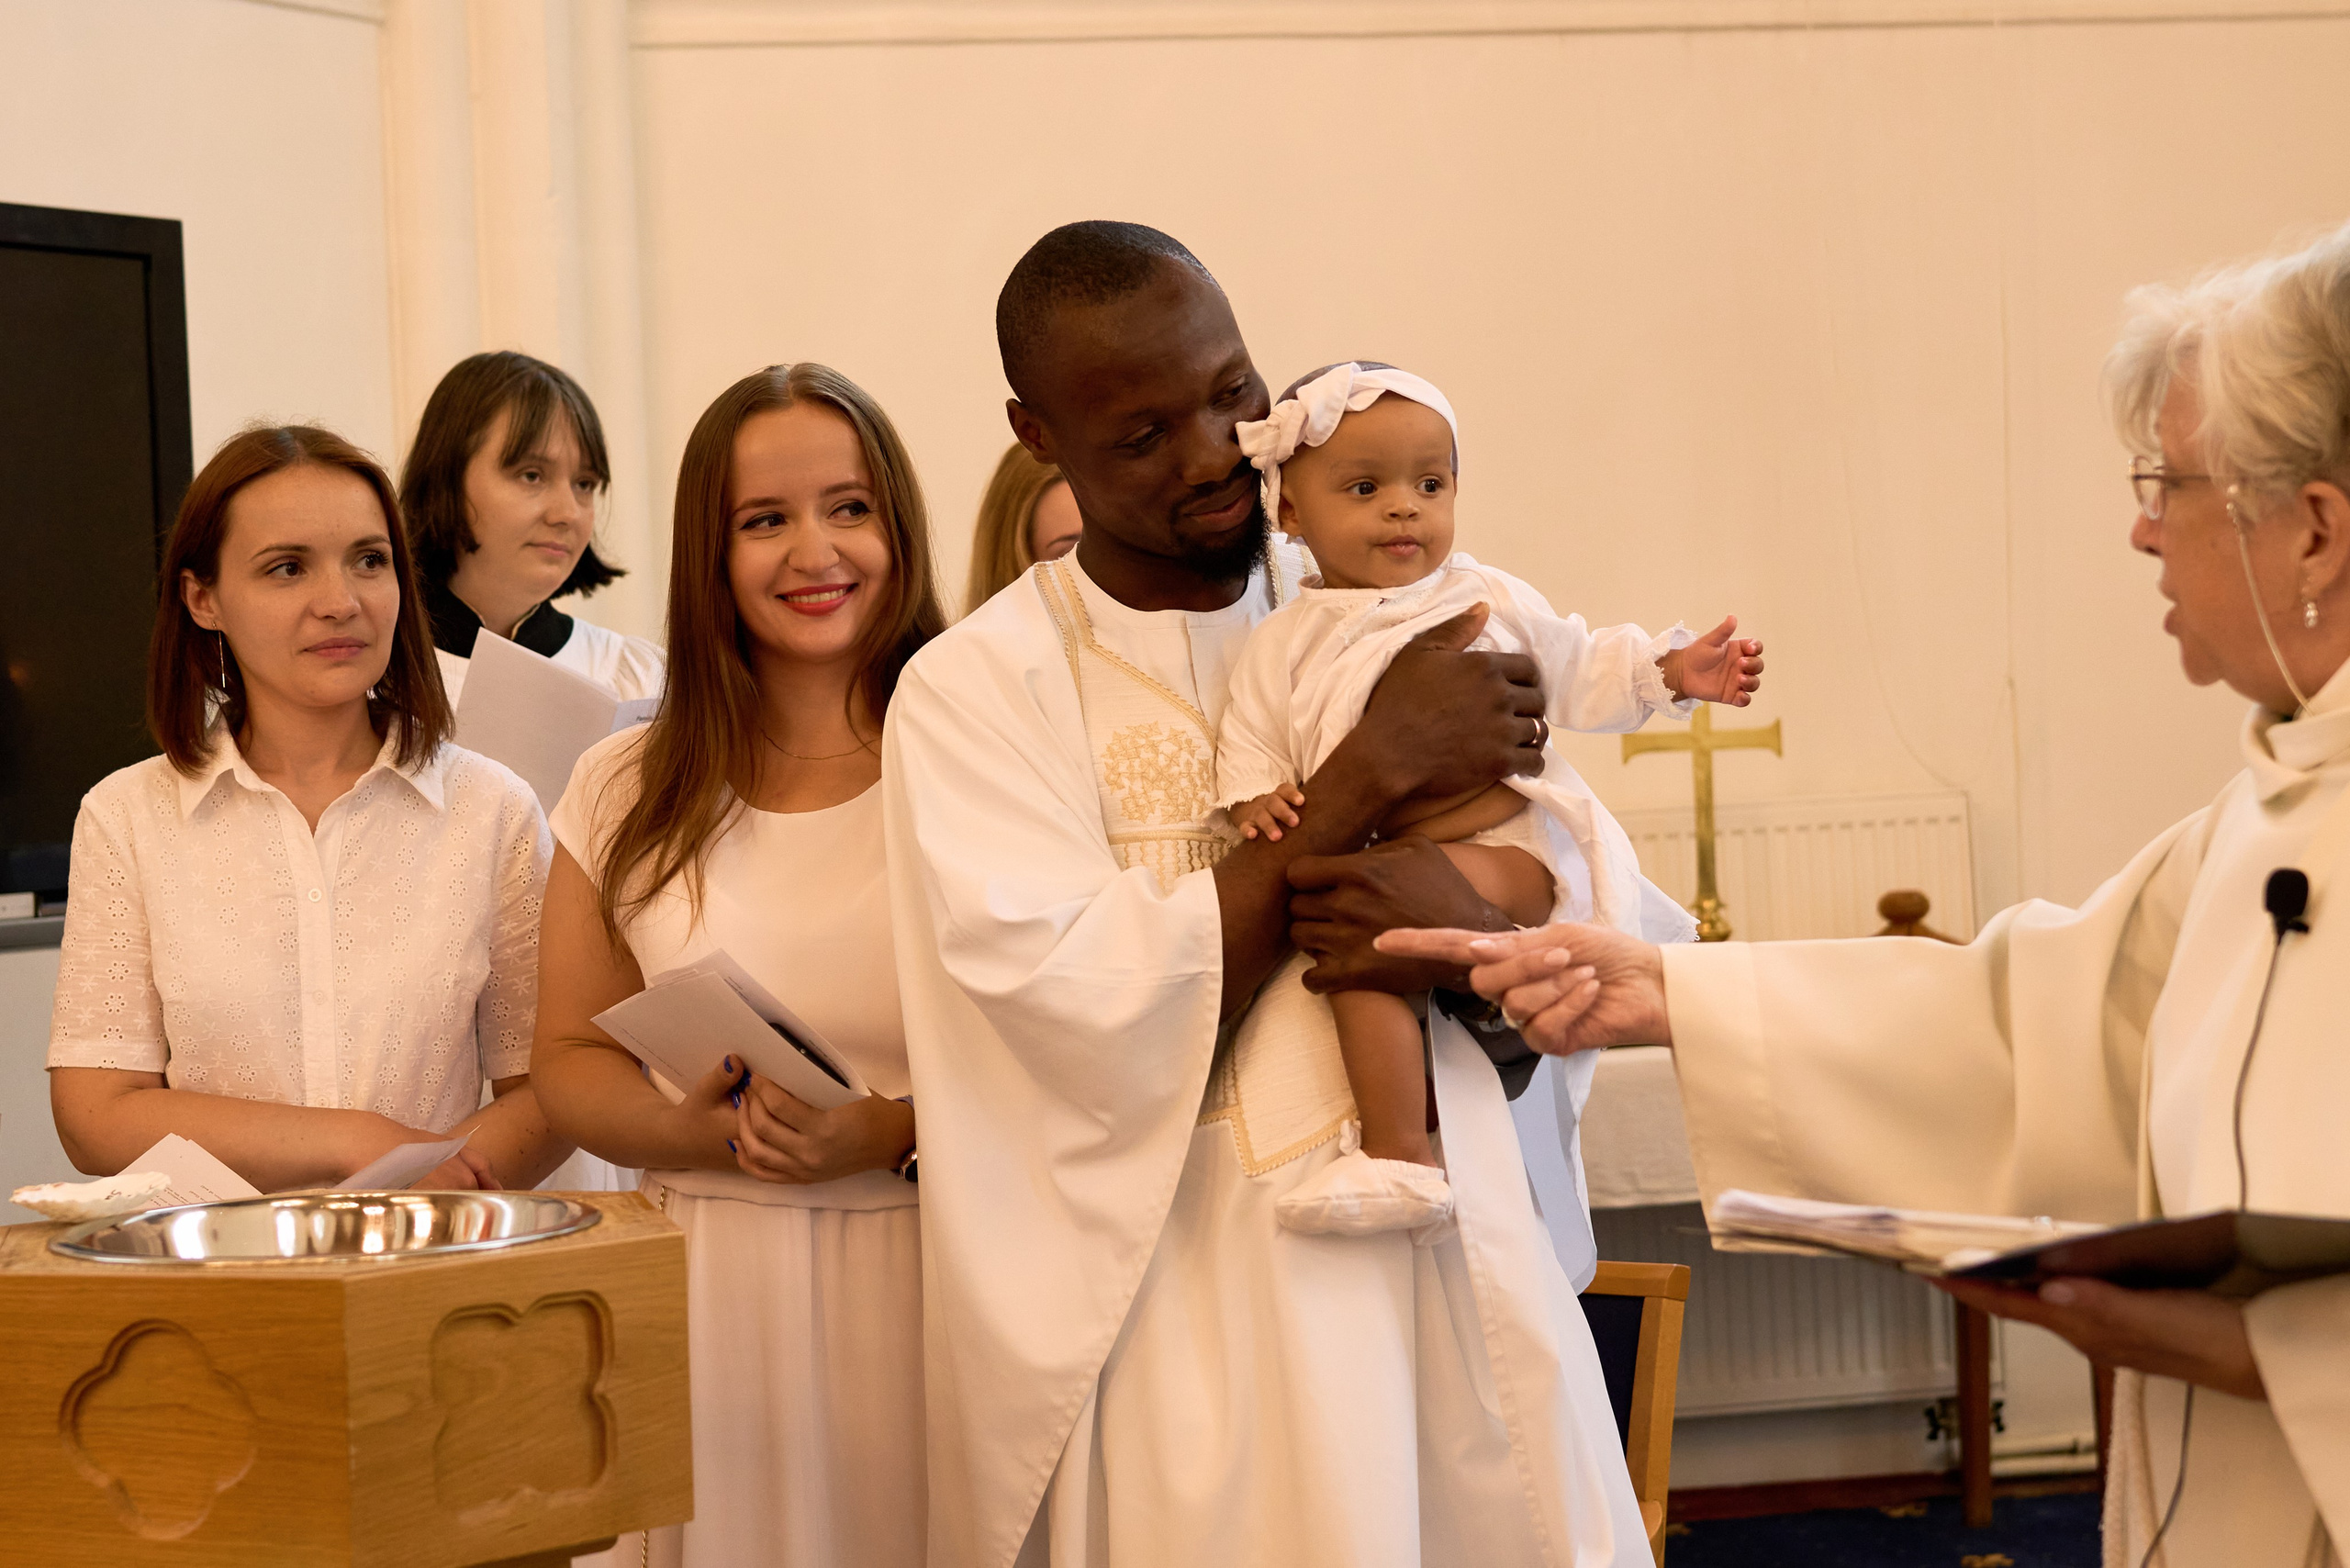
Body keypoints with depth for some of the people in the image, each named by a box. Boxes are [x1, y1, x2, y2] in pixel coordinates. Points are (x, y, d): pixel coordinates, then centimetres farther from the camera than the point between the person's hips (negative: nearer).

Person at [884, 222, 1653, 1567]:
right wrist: (1376, 773, -16)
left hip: (1460, 1254, 3)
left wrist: (1478, 918, -17)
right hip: (1189, 1293, -3)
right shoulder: (974, 690, -3)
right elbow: (1093, 1022, -16)